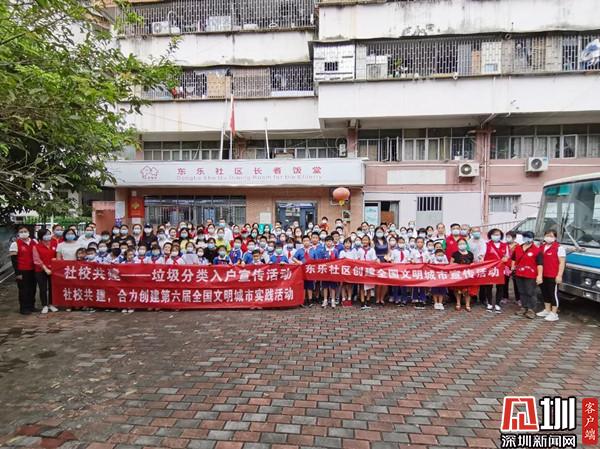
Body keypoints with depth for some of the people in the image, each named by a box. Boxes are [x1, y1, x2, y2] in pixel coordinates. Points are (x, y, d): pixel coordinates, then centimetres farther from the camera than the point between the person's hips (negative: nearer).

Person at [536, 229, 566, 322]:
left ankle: (554, 314, 5)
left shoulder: (559, 248, -7)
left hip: (553, 276, -7)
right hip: (543, 275, 7)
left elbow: (562, 263, -11)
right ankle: (547, 310, 28)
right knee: (545, 293, 15)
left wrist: (559, 275, -17)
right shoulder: (541, 247, 14)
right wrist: (538, 274, 18)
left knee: (553, 293, -1)